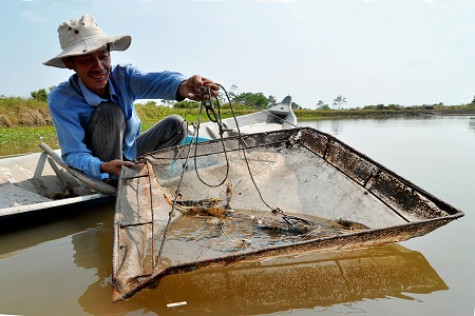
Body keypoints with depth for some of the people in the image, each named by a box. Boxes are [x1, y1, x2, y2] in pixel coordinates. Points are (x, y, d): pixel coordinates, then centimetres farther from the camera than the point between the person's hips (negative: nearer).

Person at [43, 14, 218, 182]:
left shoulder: (122, 75, -19)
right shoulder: (61, 100, -25)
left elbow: (153, 81, -41)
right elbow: (73, 154, -29)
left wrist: (183, 86, -65)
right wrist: (104, 167, -51)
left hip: (130, 154, 4)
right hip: (95, 167, -3)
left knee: (175, 124, -15)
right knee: (109, 111, -30)